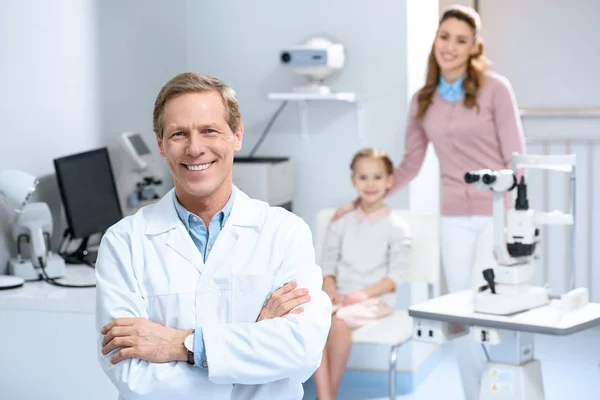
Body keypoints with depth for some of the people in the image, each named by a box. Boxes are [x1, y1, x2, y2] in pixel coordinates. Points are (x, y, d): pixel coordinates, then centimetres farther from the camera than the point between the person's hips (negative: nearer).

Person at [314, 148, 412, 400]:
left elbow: (395, 276, -5)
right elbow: (328, 263, 11)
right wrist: (330, 290, -8)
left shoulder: (396, 228, 0)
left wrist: (364, 293, -18)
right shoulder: (342, 222, 11)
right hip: (341, 297, 4)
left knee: (340, 321, -35)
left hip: (377, 300, -4)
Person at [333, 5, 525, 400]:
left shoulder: (495, 88, -5)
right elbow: (410, 165, 14)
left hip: (497, 214, -4)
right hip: (455, 218, 5)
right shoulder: (424, 100, 9)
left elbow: (516, 158, -6)